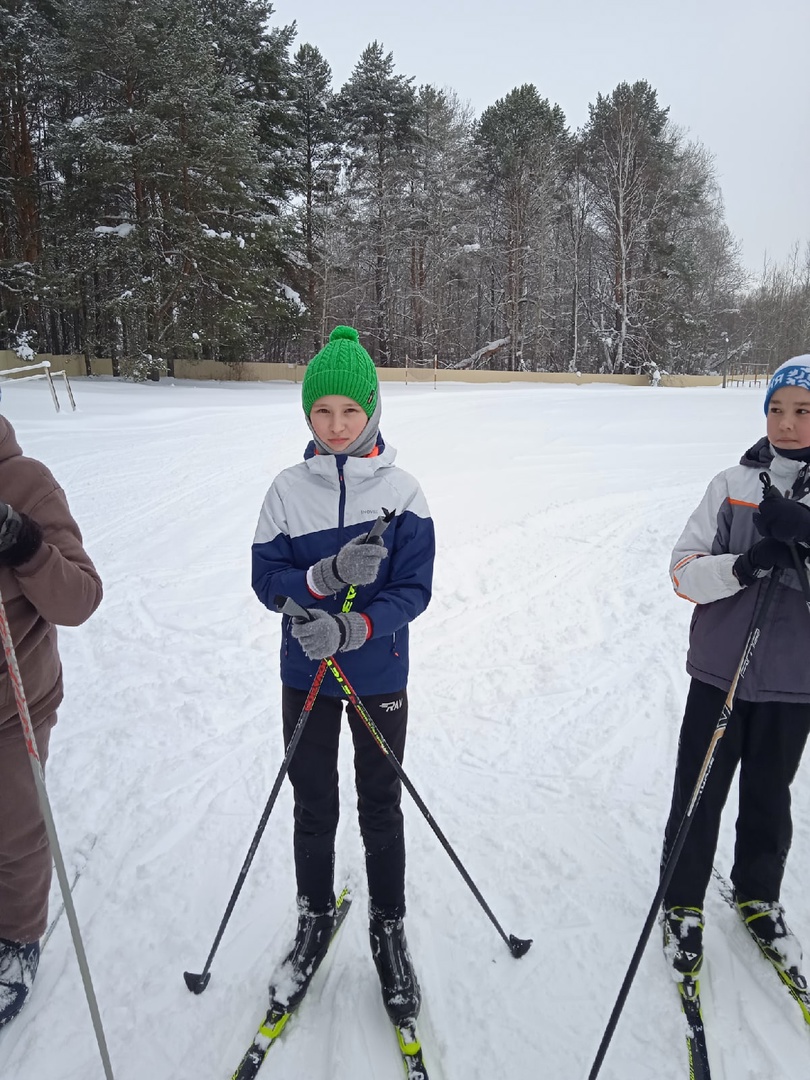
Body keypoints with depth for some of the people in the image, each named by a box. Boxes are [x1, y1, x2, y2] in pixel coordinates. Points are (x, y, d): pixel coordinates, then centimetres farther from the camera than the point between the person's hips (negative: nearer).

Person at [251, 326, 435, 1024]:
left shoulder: (401, 491, -10)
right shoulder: (289, 489, -5)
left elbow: (413, 590, -12)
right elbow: (267, 579, -8)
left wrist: (352, 628, -28)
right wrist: (327, 575, -26)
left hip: (379, 677, -1)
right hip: (306, 677, 1)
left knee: (380, 808, 15)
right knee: (314, 809, 16)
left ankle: (389, 929, 37)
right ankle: (315, 920, 40)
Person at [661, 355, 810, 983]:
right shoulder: (734, 484, -4)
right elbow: (685, 572, -8)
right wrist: (741, 567, -26)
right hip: (720, 672, -1)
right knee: (698, 796, 9)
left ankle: (759, 898, 43)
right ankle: (683, 907, 30)